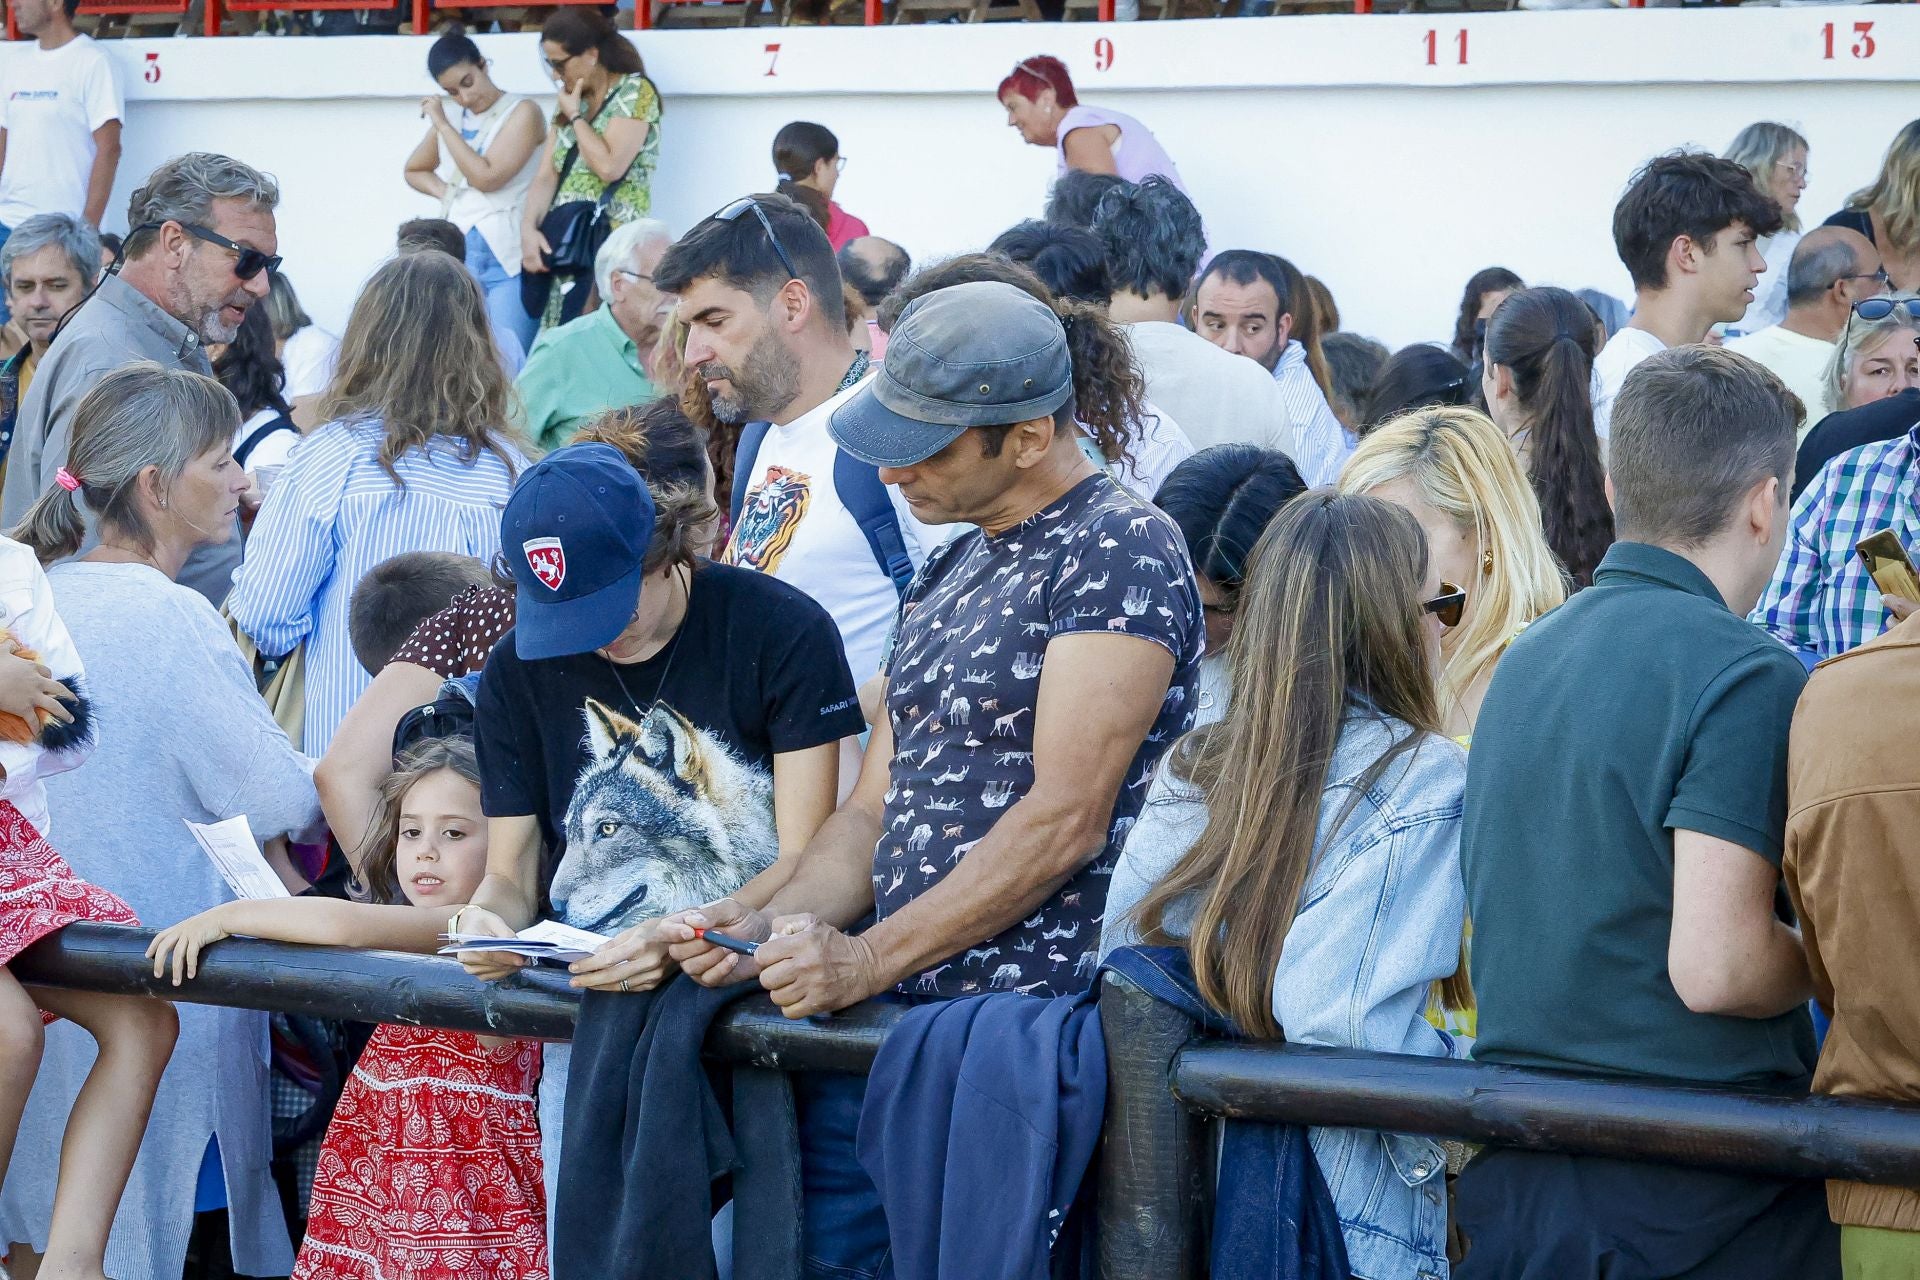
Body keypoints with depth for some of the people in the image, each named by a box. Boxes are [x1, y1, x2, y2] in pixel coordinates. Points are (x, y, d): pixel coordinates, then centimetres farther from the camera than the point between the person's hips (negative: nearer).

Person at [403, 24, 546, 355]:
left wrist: (443, 126, -7)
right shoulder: (451, 120, 15)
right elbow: (414, 171, 30)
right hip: (458, 259, 6)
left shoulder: (522, 112, -3)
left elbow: (486, 177, -13)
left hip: (508, 258, -6)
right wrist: (444, 192, 9)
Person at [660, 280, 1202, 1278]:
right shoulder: (950, 570, 20)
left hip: (1029, 1017, -8)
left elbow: (1065, 822, -16)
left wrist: (864, 961, -16)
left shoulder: (1120, 550, -8)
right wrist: (769, 926, 0)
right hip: (894, 1012, 8)